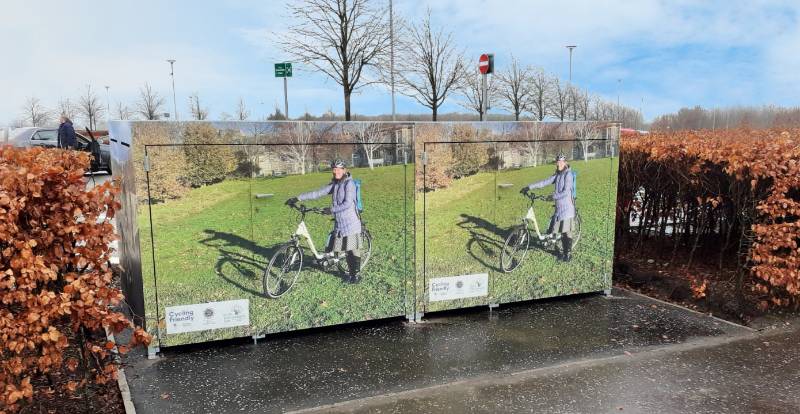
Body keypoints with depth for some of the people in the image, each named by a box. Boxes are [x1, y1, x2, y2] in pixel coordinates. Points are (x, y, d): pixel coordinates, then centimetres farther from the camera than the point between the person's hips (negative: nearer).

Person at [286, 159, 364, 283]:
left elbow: (347, 204, -20)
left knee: (353, 249, 1)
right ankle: (350, 272, 24)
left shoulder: (349, 183, -11)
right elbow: (317, 193, 7)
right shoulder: (334, 184, 10)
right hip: (339, 223, 7)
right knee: (345, 249, 11)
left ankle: (357, 274, 12)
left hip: (351, 223, -7)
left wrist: (332, 209, -18)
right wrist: (297, 198, 2)